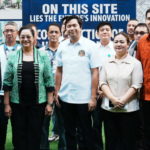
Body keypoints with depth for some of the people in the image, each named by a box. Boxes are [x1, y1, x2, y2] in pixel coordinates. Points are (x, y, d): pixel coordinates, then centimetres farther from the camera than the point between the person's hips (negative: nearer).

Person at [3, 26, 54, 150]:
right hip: (17, 103, 1)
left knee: (35, 136, 5)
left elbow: (49, 80, 1)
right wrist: (6, 104, -2)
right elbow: (7, 82, 3)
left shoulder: (43, 55, 1)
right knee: (18, 136, 6)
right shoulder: (13, 56, 2)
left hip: (38, 103, 0)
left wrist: (49, 103, -3)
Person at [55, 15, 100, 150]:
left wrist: (93, 97, -11)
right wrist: (57, 91, 6)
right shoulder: (62, 46, 5)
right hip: (65, 97, 4)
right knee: (69, 132, 15)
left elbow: (95, 73, -8)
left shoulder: (90, 45, -6)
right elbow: (59, 71, 12)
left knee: (86, 132, 8)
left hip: (84, 98, -4)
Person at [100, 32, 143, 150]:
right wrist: (113, 99, -11)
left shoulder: (135, 63, -1)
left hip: (129, 109, -3)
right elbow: (103, 83, 4)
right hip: (109, 108, 3)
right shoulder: (107, 63, 10)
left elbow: (136, 86, -7)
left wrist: (122, 100, -16)